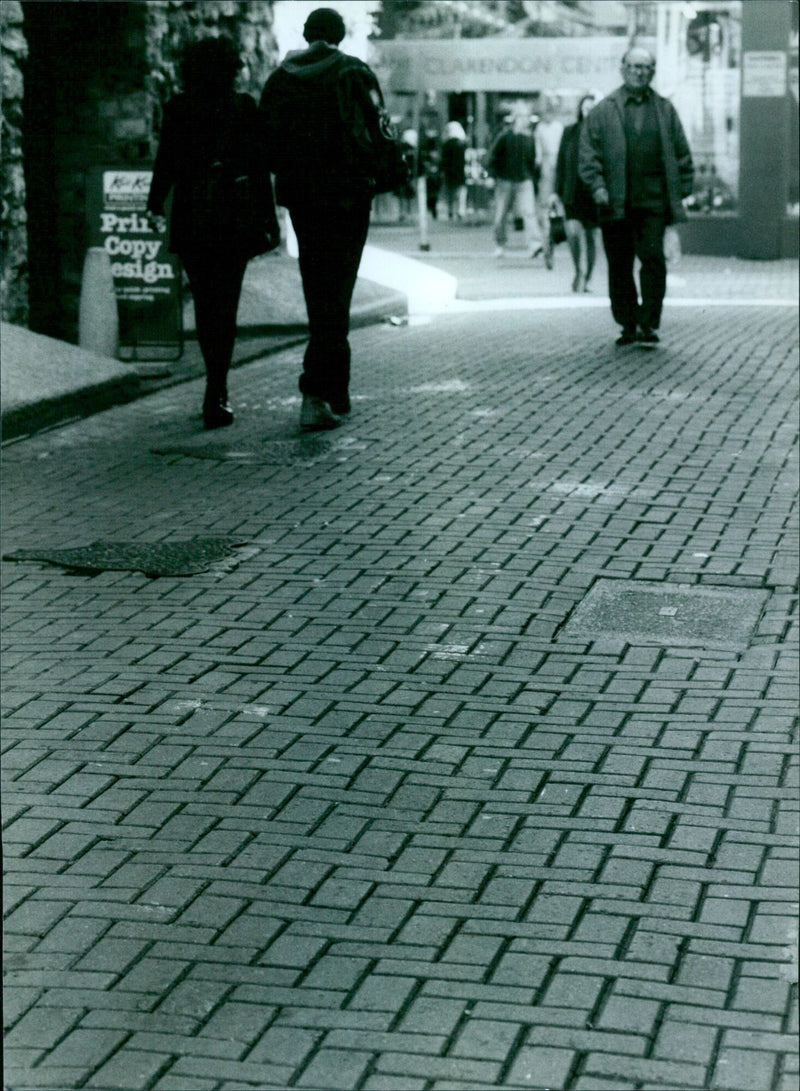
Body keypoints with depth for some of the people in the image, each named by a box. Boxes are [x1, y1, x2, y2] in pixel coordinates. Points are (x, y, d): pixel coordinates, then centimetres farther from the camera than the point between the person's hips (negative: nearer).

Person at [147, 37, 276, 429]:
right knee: (224, 305, 1)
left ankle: (217, 388, 25)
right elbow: (258, 166, -4)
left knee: (204, 304, 15)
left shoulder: (177, 108, -2)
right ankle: (215, 398, -7)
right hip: (235, 218, -1)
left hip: (191, 221, 1)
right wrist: (268, 220, 2)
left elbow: (166, 163, -1)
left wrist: (155, 206, 13)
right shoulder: (244, 107, -3)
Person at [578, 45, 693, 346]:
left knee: (654, 259, -10)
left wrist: (683, 189, 7)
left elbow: (681, 152, 15)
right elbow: (588, 152, 2)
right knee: (620, 266, 4)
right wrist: (597, 185, -10)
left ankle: (648, 323, -5)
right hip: (616, 203, 0)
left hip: (654, 200, 1)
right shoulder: (603, 111, 6)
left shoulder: (665, 110, 13)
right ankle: (628, 325, 14)